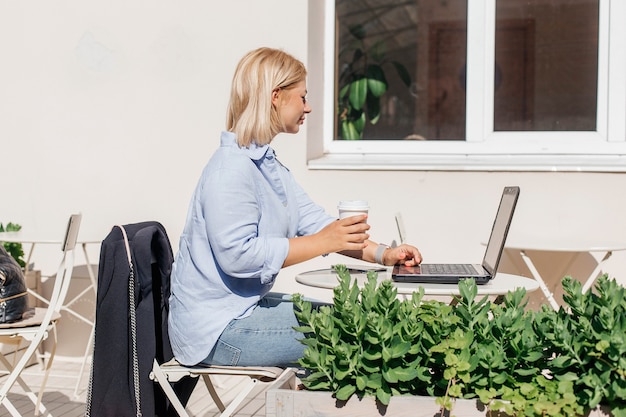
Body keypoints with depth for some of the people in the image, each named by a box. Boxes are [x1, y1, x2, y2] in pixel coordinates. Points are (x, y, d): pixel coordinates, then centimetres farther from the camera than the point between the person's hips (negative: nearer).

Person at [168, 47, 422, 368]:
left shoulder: (266, 164, 15)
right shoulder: (230, 169, -20)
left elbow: (311, 219, 9)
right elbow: (238, 255, -28)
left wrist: (382, 254, -2)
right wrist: (322, 242, -24)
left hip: (248, 305, 10)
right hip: (217, 327, -10)